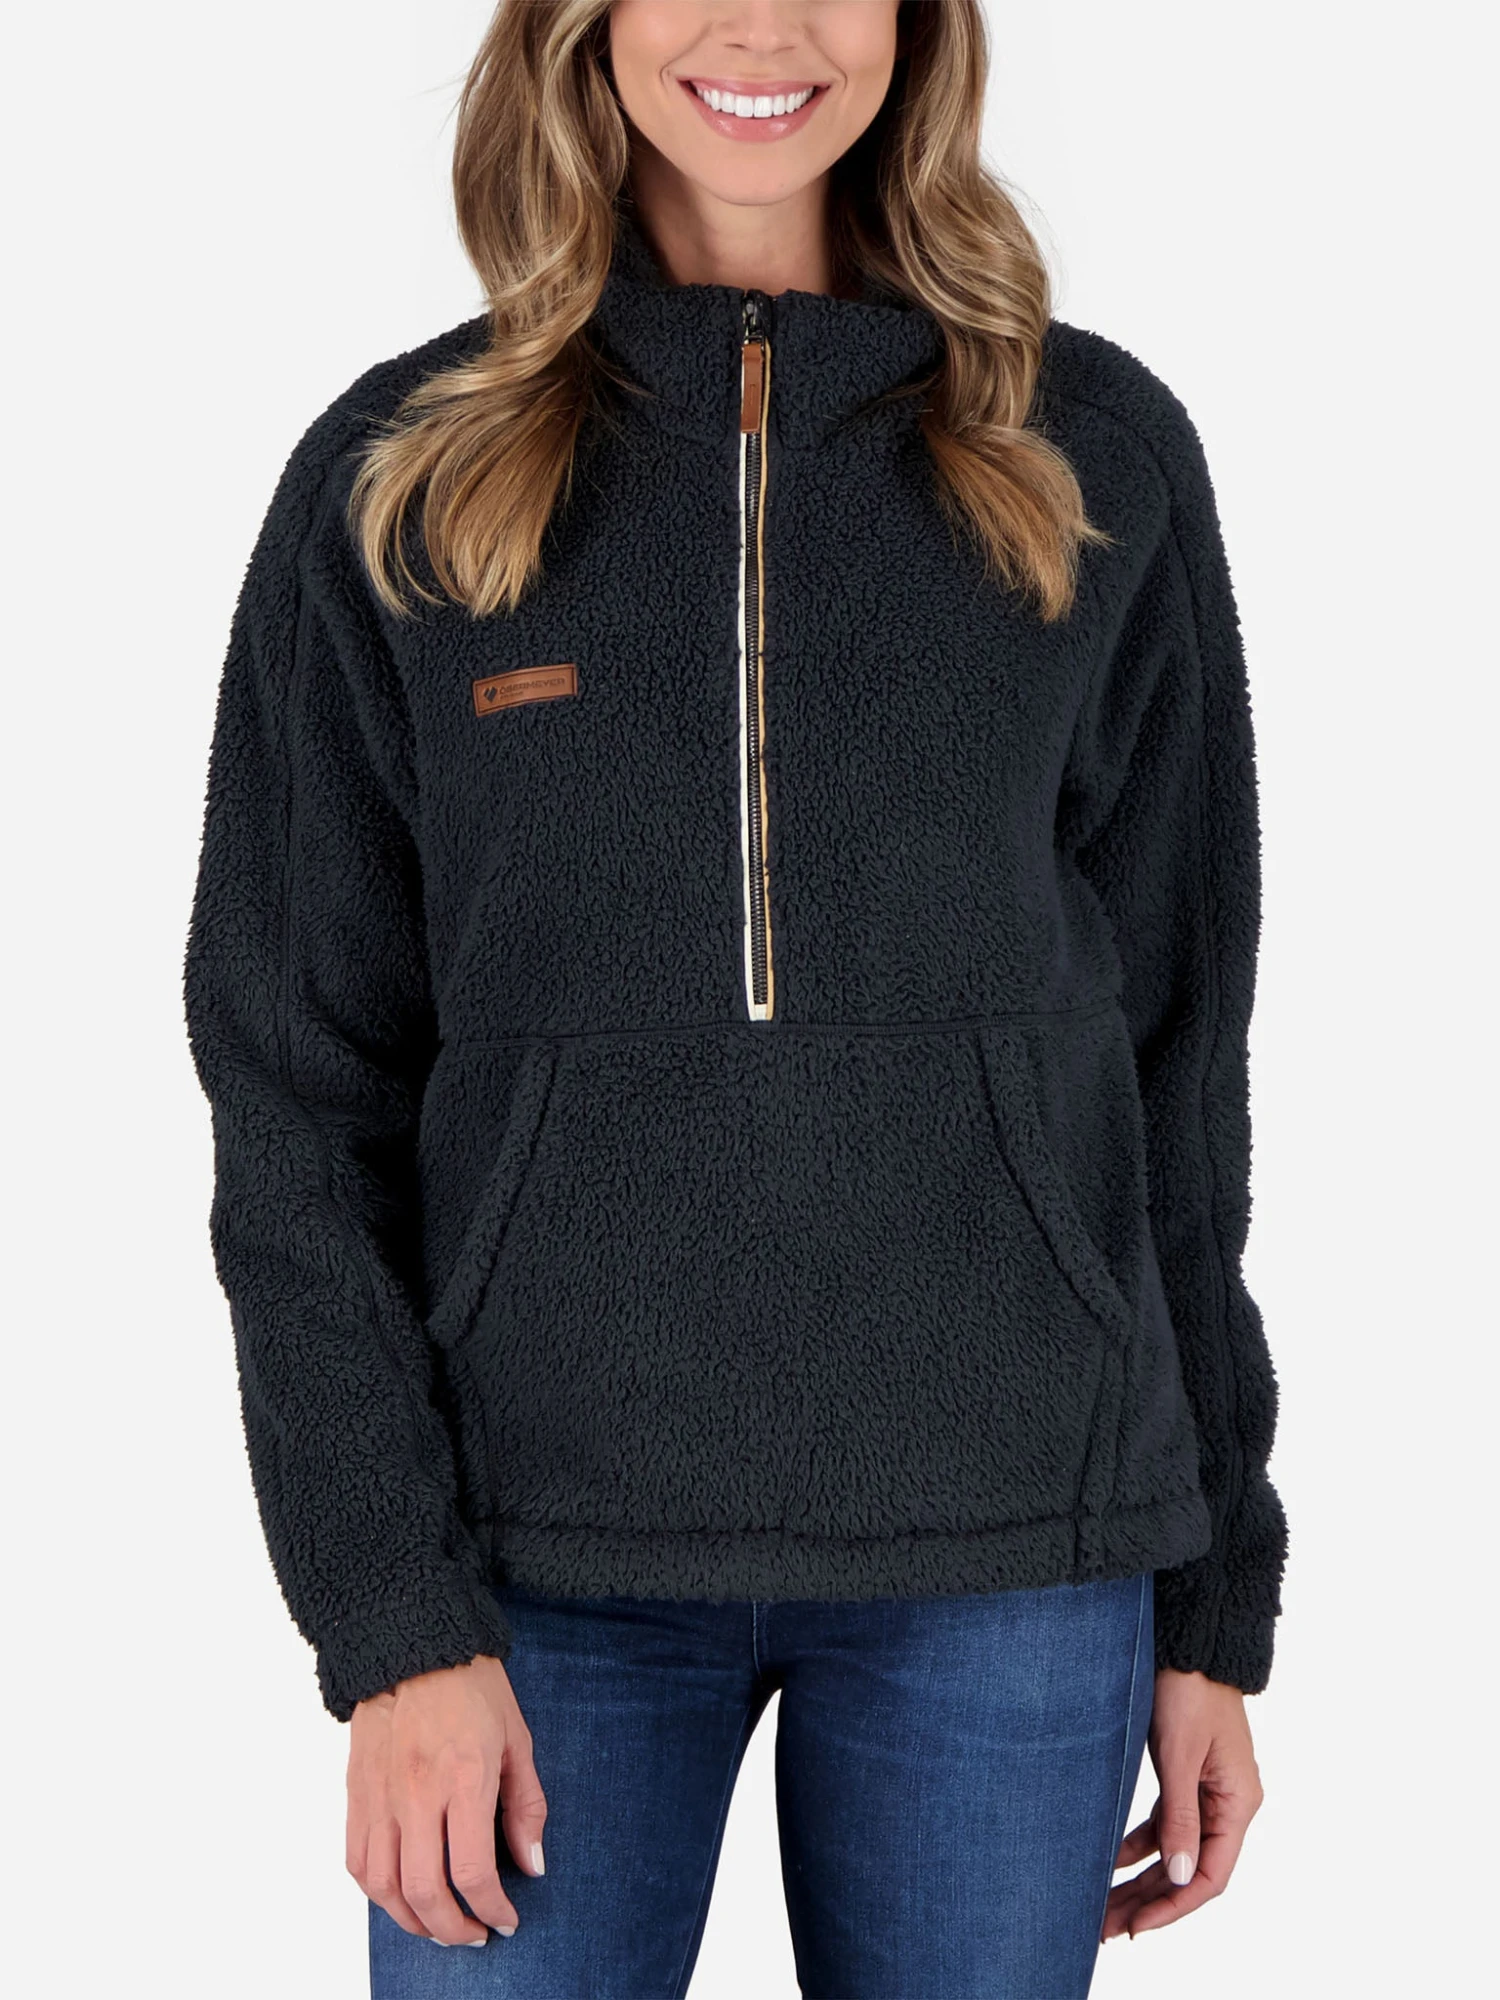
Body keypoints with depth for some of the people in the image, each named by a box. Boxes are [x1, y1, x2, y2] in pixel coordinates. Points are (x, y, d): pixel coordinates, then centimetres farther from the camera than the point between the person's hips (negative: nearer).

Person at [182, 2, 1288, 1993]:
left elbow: (1176, 1050, 7)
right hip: (547, 1542, 0)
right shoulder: (394, 482, 1)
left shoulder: (1100, 458, 3)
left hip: (1007, 1546, 1)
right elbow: (299, 1093, 1)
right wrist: (392, 1614, -7)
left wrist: (1211, 1602, 6)